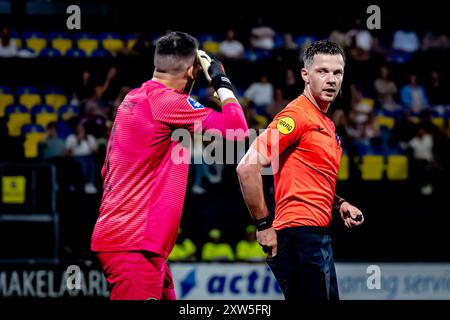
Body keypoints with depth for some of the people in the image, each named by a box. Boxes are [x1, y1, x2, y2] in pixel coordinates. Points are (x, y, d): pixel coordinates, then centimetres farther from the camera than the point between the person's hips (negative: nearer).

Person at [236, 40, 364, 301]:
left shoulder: (326, 124, 18)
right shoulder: (297, 115, -11)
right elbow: (247, 167, -20)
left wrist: (339, 204, 14)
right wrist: (264, 224, -17)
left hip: (320, 237, 10)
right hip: (300, 233, -10)